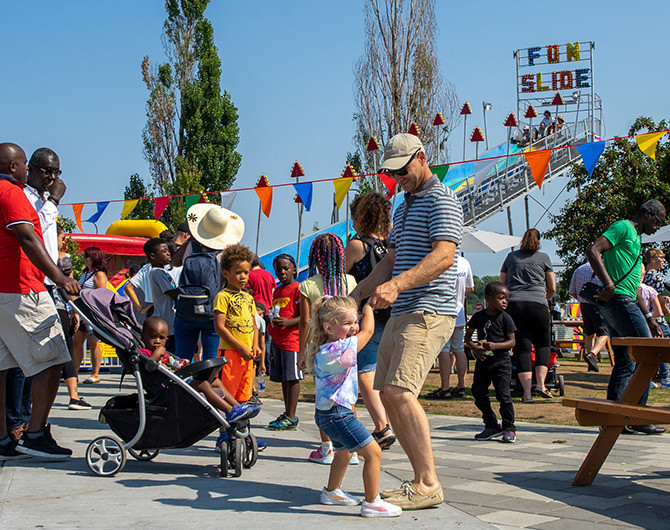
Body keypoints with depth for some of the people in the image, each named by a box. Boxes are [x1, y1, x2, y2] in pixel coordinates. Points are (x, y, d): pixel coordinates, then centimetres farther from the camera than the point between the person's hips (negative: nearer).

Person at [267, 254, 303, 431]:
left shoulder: (298, 289, -5)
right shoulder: (277, 291, 19)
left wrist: (288, 322, -28)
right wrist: (272, 346, 24)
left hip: (292, 339, -8)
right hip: (278, 340, 8)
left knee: (292, 378, -7)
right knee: (283, 378, 10)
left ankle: (291, 418, -6)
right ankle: (287, 414, 17)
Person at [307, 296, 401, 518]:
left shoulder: (324, 349, 5)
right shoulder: (341, 350, -23)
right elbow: (368, 330, -13)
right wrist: (368, 305, 3)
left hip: (327, 413, 11)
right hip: (338, 414, -11)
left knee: (344, 451, 31)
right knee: (373, 452, -9)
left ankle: (332, 491, 47)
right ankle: (372, 502, -5)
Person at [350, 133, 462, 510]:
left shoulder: (441, 200, -6)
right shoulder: (405, 207, 24)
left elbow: (443, 256, -20)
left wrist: (396, 285, -32)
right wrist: (355, 295, 20)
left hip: (429, 312, -10)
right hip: (401, 313, 10)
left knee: (399, 392, -20)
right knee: (390, 395, 7)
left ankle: (429, 486, -15)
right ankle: (421, 480, 13)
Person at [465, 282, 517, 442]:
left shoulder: (505, 318, -5)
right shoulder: (478, 316, 4)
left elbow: (512, 341, -6)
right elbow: (467, 336, 11)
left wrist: (495, 346, -22)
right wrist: (474, 347, -9)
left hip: (501, 361, -4)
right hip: (482, 361, 4)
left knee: (503, 395, -10)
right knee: (479, 394, 6)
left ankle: (509, 428, 4)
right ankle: (492, 426, 21)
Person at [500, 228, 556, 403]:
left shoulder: (511, 256, 15)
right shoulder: (543, 258, 10)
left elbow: (502, 285, 18)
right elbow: (552, 288, 13)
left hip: (513, 305, 2)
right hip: (537, 304, -1)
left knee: (522, 348, 0)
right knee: (543, 345, 15)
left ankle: (527, 393, -8)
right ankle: (540, 383, -1)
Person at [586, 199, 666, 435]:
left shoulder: (635, 239, 26)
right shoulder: (623, 228, -4)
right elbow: (593, 251, -19)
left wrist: (648, 317, 26)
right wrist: (609, 285, -25)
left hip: (625, 302, 10)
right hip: (619, 301, -10)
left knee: (625, 363, 9)